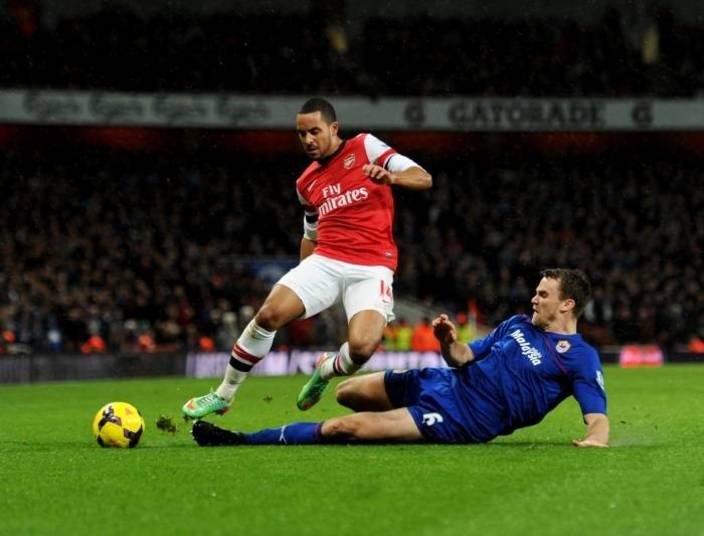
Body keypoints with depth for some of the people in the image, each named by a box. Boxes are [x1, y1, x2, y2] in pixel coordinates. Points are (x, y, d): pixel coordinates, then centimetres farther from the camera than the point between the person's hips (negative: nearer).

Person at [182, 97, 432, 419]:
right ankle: (223, 395, 0)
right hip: (325, 261, 4)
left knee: (361, 347, -27)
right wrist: (302, 283, 25)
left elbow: (424, 179, -5)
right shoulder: (307, 183, 17)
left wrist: (391, 177, -26)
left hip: (372, 268, -4)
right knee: (269, 314, -19)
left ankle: (327, 370, 11)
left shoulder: (365, 148, 2)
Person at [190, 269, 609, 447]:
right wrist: (449, 342, -6)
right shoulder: (518, 325, 13)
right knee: (347, 392, 15)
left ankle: (244, 443, -7)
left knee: (348, 427, -16)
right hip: (447, 383, 8)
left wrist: (594, 440, -41)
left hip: (465, 420, -8)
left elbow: (598, 419, -17)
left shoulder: (580, 358, -10)